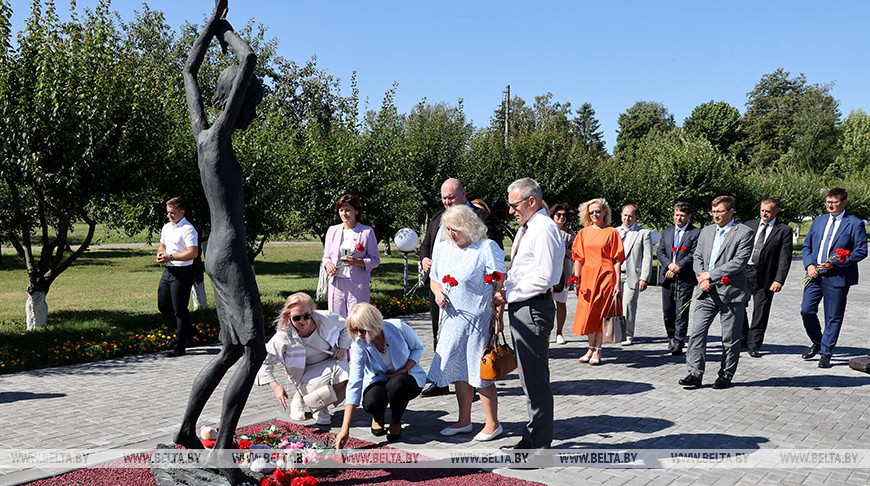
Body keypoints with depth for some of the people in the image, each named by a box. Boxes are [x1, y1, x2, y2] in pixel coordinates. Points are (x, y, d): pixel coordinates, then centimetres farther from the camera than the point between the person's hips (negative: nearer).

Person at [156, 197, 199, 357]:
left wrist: (170, 257, -21)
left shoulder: (188, 229, -13)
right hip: (167, 271, 9)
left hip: (182, 273, -9)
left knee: (180, 310, -4)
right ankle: (187, 330, 32)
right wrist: (160, 254, 4)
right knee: (163, 306, 13)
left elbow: (193, 253, -22)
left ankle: (180, 347, 4)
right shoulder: (166, 227, 14)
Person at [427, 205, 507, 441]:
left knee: (480, 373, -2)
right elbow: (434, 279, 23)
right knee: (458, 370, 12)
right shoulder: (443, 249, 11)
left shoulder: (487, 247, -9)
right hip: (453, 318, 7)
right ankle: (464, 422, 25)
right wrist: (437, 292, 0)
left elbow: (500, 284, -12)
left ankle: (493, 424, 13)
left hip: (479, 320, -7)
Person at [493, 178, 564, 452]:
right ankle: (532, 439, 29)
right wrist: (505, 296, 8)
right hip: (520, 308, 11)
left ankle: (539, 446, 5)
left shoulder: (544, 229, -15)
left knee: (535, 380, -4)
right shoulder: (527, 228, 17)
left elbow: (542, 279, -22)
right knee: (529, 377, 18)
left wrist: (508, 296, -14)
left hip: (533, 309, -11)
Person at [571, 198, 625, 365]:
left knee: (601, 312, -2)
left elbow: (617, 260, -3)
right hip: (588, 277, 4)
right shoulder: (584, 233, 10)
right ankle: (591, 348, 17)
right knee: (587, 313, 4)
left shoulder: (611, 232, 0)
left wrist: (617, 283, -9)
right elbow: (578, 258, 11)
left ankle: (597, 350, 7)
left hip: (606, 276, -4)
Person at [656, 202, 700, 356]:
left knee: (681, 313, -4)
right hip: (667, 278, 4)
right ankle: (672, 338, 27)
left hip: (685, 279, -4)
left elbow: (694, 255, -9)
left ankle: (678, 344, 0)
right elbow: (660, 252, 9)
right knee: (667, 311, 8)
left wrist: (676, 268, -14)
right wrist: (669, 265, -10)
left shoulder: (696, 233, 0)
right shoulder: (666, 232, 16)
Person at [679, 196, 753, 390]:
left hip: (731, 292, -5)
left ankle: (726, 376, 17)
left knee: (730, 339, 5)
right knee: (696, 333, -3)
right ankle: (695, 374, 1)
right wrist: (702, 277, -6)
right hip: (708, 292, 5)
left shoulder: (744, 233, -5)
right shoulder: (706, 231, 14)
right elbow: (697, 257, 13)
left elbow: (739, 262, -14)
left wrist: (710, 274, -13)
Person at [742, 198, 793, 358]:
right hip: (744, 272, 2)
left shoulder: (784, 230, 1)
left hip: (765, 277, -2)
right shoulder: (749, 225, 10)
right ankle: (744, 337, 20)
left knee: (760, 312, 3)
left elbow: (785, 258, -5)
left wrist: (779, 280, -14)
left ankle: (754, 346, 15)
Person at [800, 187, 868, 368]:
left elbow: (862, 251, -6)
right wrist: (809, 265, -1)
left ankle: (826, 354, 12)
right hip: (815, 274, 4)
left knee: (833, 317, 1)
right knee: (806, 311, -1)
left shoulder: (855, 223, -2)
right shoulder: (818, 221, 14)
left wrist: (835, 264, -14)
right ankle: (817, 343, 24)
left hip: (838, 277, -4)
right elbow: (807, 245, 17)